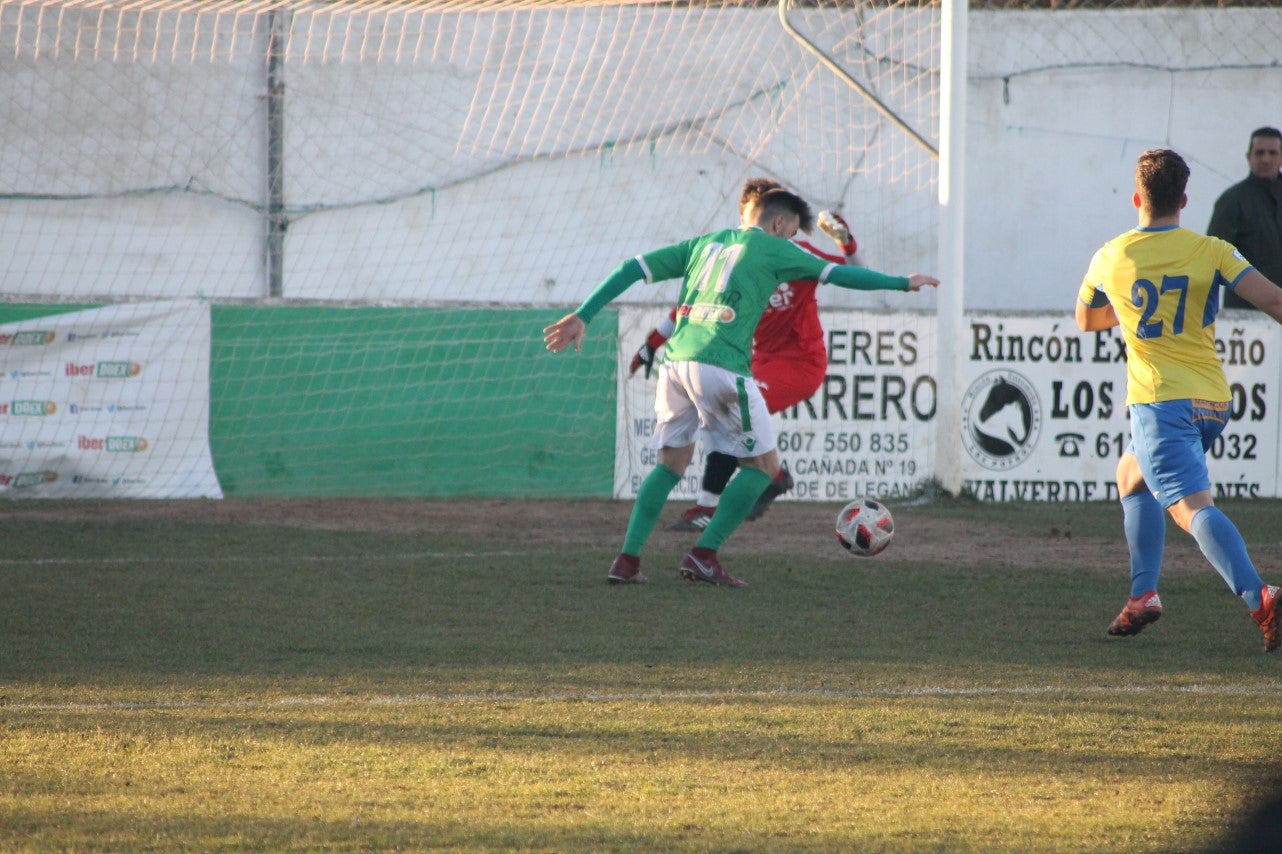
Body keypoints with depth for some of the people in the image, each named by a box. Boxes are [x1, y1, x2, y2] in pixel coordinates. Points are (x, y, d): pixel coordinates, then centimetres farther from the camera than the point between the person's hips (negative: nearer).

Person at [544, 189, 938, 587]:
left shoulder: (703, 244, 22)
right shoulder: (772, 248, 8)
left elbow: (634, 269, 17)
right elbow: (839, 274, 14)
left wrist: (583, 316, 18)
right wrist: (903, 283, 27)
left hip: (675, 362, 6)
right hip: (721, 368, -6)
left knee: (672, 463, 19)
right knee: (763, 465, 7)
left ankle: (627, 561, 7)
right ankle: (704, 555, -2)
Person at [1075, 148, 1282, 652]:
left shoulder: (1110, 258, 4)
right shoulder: (1211, 252, 3)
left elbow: (1086, 321, 24)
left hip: (1160, 400, -5)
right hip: (1213, 401, 5)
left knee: (1191, 506, -17)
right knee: (1131, 475, 27)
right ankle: (1143, 594, 20)